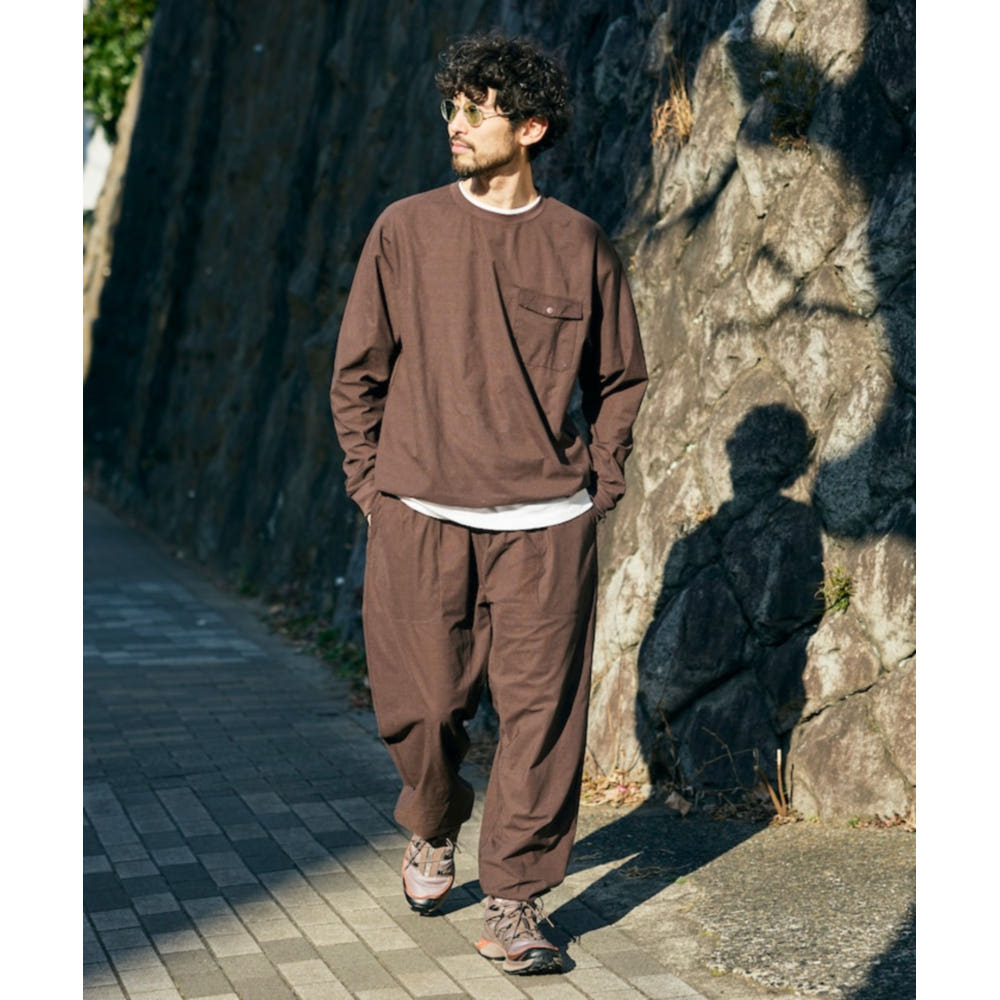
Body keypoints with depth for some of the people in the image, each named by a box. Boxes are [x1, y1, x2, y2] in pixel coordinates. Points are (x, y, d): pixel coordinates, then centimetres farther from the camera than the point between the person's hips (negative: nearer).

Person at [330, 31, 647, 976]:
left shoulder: (579, 244, 6)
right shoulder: (405, 230, 5)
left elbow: (618, 378, 15)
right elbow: (358, 369, 9)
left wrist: (598, 486, 7)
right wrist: (371, 484, 4)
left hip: (546, 524, 0)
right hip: (421, 519, 0)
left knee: (540, 711, -2)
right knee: (423, 705, 4)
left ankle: (513, 903, 10)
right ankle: (432, 829, 35)